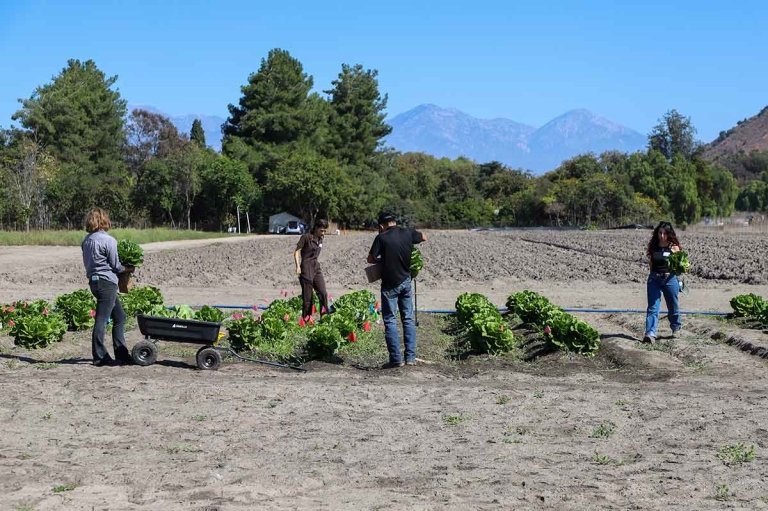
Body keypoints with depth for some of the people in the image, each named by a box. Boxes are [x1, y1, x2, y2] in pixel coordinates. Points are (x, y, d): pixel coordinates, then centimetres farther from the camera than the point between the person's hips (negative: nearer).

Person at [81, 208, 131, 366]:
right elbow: (116, 266, -10)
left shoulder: (86, 240, 10)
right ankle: (99, 357, -1)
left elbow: (88, 262, 15)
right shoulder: (108, 240, -13)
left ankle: (122, 354, 18)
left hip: (93, 280, 8)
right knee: (101, 319, -5)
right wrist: (128, 268, 10)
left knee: (119, 316, 15)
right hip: (106, 282, -8)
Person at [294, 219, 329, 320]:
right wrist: (298, 266, -17)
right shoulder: (306, 237, -9)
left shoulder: (320, 239, 10)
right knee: (307, 296, -2)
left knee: (323, 293, -4)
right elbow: (296, 252, -9)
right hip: (306, 269, -6)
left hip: (316, 267, 6)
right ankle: (306, 318, 7)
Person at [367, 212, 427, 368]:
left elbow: (370, 259, -7)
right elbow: (424, 238, 19)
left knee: (390, 321, 3)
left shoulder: (382, 238, -13)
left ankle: (396, 358, -1)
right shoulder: (408, 233, -1)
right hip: (406, 282, 4)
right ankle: (410, 357, 8)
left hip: (390, 285, -4)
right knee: (408, 319, 10)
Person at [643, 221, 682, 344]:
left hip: (669, 278, -1)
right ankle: (650, 334, -16)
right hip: (654, 278, 1)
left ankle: (675, 328, 36)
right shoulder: (653, 246, 6)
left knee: (673, 306, 14)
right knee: (652, 307, -8)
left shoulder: (674, 247, -1)